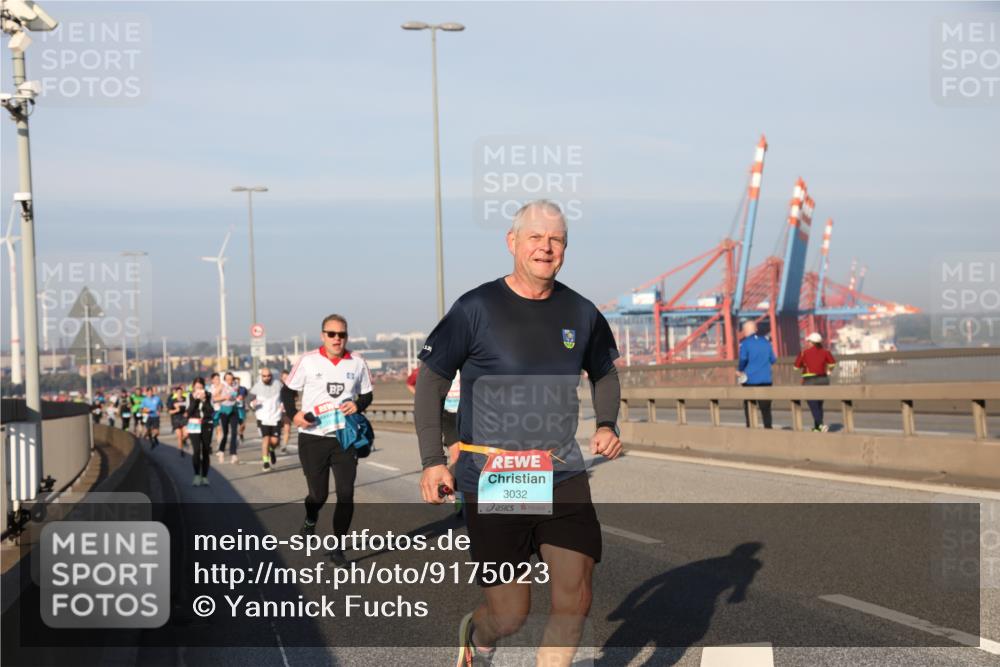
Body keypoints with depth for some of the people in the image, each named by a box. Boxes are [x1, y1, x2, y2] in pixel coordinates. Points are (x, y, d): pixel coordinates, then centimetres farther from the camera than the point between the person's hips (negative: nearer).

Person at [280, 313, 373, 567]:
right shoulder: (308, 361, -5)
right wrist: (294, 415, -14)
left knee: (346, 494, -6)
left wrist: (357, 405, -10)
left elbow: (367, 394, 13)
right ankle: (310, 522, 41)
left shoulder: (357, 363, 1)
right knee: (318, 494, 5)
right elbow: (288, 390, 4)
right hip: (313, 438, -1)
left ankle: (338, 548, 7)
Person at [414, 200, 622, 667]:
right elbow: (431, 381, 0)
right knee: (509, 615, 2)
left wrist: (607, 425, 4)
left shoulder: (581, 314, 5)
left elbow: (604, 373, 23)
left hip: (563, 477, 4)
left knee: (574, 602, -6)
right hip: (492, 484, -3)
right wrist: (432, 461, -8)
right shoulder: (475, 309, -7)